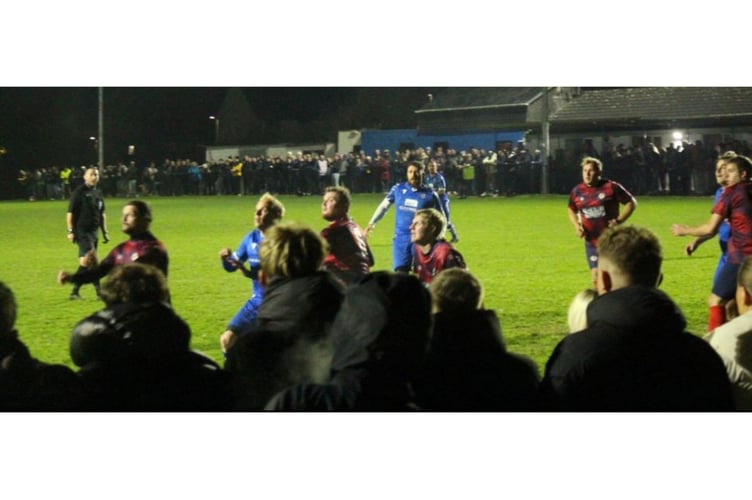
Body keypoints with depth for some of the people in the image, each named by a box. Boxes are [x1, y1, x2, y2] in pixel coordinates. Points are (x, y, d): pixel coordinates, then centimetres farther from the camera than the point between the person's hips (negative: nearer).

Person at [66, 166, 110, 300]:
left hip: (93, 231, 7)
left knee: (85, 261, 8)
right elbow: (70, 213, -8)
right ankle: (99, 289, -13)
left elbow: (102, 214, 22)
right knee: (91, 256, -17)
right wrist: (70, 231, -13)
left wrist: (105, 232, 18)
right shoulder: (79, 192, -7)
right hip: (81, 230, -7)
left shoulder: (98, 193, 14)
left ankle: (75, 292, 14)